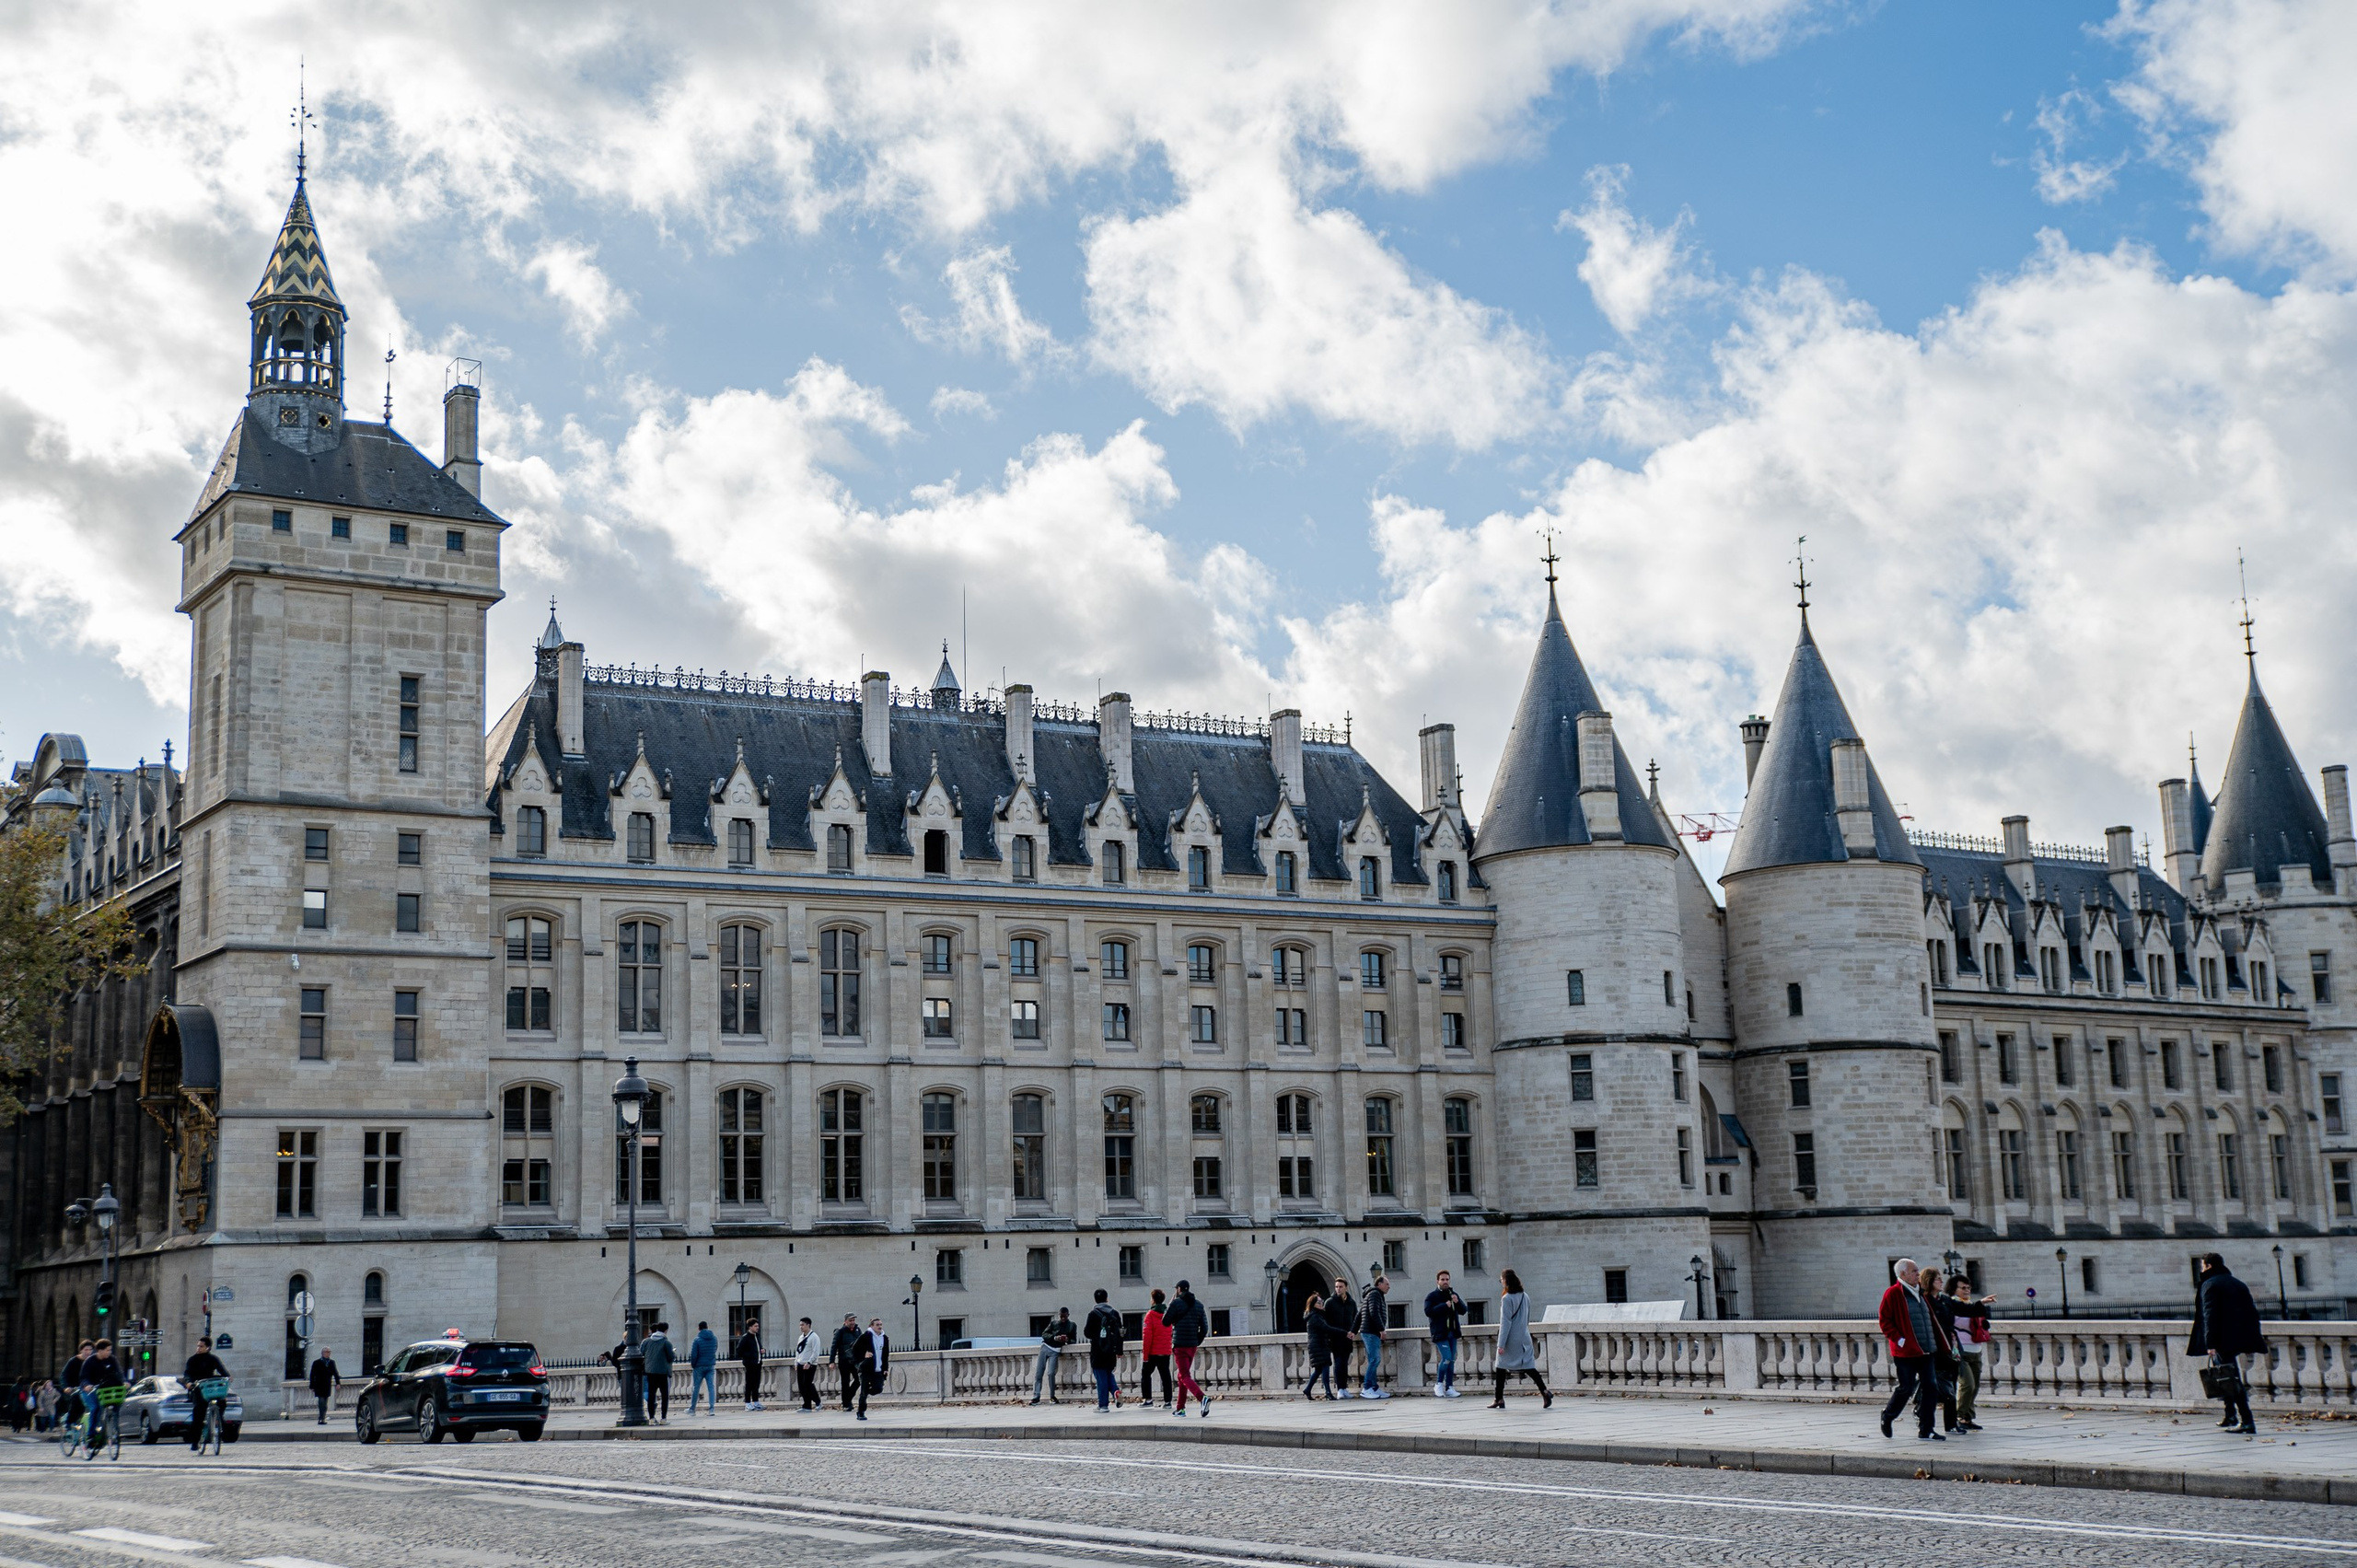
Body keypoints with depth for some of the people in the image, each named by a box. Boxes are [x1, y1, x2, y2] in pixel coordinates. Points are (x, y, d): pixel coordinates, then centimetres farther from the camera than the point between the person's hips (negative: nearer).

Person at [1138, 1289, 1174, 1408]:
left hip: (1153, 1352, -5)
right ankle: (1167, 1401, 2)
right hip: (1166, 1352, 5)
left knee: (1146, 1374, 8)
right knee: (1165, 1376, 6)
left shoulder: (1151, 1314, -10)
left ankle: (1148, 1399, 1)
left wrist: (1145, 1354, -11)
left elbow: (1147, 1336, -13)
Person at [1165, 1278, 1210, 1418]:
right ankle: (1180, 1408, 20)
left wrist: (1169, 1306, 10)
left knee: (1185, 1376, -10)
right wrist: (1197, 1342, 16)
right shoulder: (1199, 1305, 9)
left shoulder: (1176, 1303, -8)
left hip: (1180, 1345, -6)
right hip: (1193, 1346, 6)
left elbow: (1165, 1322, -1)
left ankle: (1202, 1398, -34)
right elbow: (1205, 1328, 7)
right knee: (1182, 1376, 18)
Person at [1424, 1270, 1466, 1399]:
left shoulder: (1453, 1294, 14)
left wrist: (1457, 1302, -12)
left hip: (1452, 1332, 6)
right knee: (1446, 1358, -14)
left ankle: (1449, 1388, 10)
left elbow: (1463, 1311, 9)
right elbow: (1428, 1311, -16)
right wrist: (1444, 1306, -21)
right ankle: (1438, 1384, 3)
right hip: (1440, 1333, -6)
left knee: (1451, 1360, 6)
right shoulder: (1431, 1296, -3)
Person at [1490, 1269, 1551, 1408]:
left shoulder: (1506, 1299, -13)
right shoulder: (1525, 1297, 8)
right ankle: (1544, 1392, -16)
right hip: (1524, 1338, 6)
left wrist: (1501, 1344, -13)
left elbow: (1505, 1323, -15)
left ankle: (1499, 1399, 13)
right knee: (1529, 1367, 2)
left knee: (1501, 1368, 8)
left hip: (1510, 1340, -6)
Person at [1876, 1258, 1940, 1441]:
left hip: (1925, 1351, 7)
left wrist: (1933, 1341, 16)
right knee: (1907, 1388, -2)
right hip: (1905, 1352, -7)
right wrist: (1899, 1339, -18)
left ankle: (1925, 1430, 6)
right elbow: (1884, 1320, -10)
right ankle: (1887, 1416, 24)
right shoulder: (1893, 1294, -7)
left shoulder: (1919, 1292, 15)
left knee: (1931, 1388, 0)